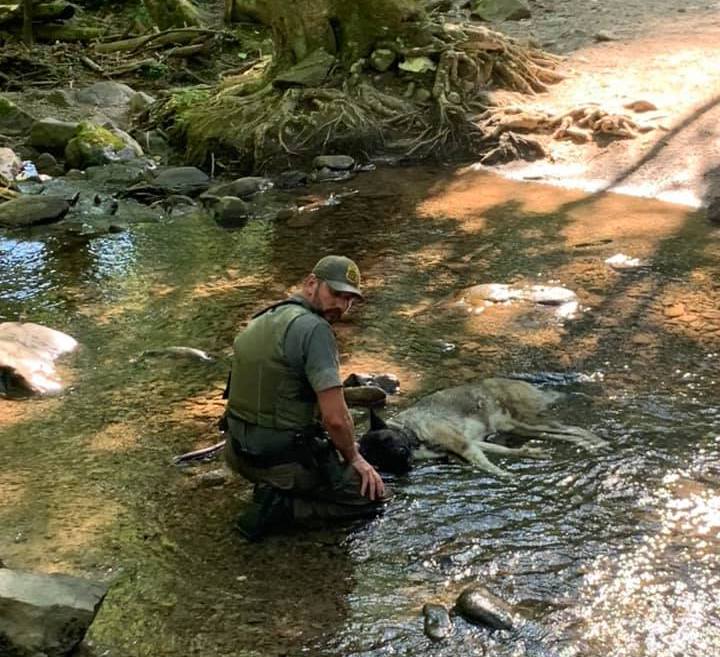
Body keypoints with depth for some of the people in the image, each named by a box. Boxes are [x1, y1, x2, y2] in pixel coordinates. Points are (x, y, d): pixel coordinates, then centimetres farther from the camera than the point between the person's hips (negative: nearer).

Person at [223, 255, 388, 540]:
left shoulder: (262, 319, 9)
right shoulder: (314, 329, -19)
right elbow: (335, 418, -23)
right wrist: (353, 457, -3)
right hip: (283, 458, -9)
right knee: (373, 494, 6)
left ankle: (273, 488, 11)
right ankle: (282, 507, -7)